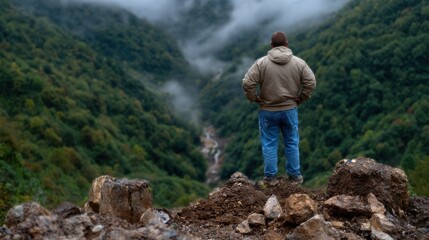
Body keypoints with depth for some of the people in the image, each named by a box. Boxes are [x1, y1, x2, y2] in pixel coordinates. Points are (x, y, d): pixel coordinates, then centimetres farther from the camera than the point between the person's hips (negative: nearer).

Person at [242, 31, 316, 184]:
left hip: (268, 111, -2)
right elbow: (311, 82, -5)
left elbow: (248, 83, -16)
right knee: (292, 142, 14)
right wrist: (301, 98, 5)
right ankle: (295, 175, 22)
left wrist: (254, 99, -1)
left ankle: (269, 177, 14)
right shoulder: (298, 62, -4)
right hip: (290, 109, 2)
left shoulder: (261, 63, -11)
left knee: (269, 143, 8)